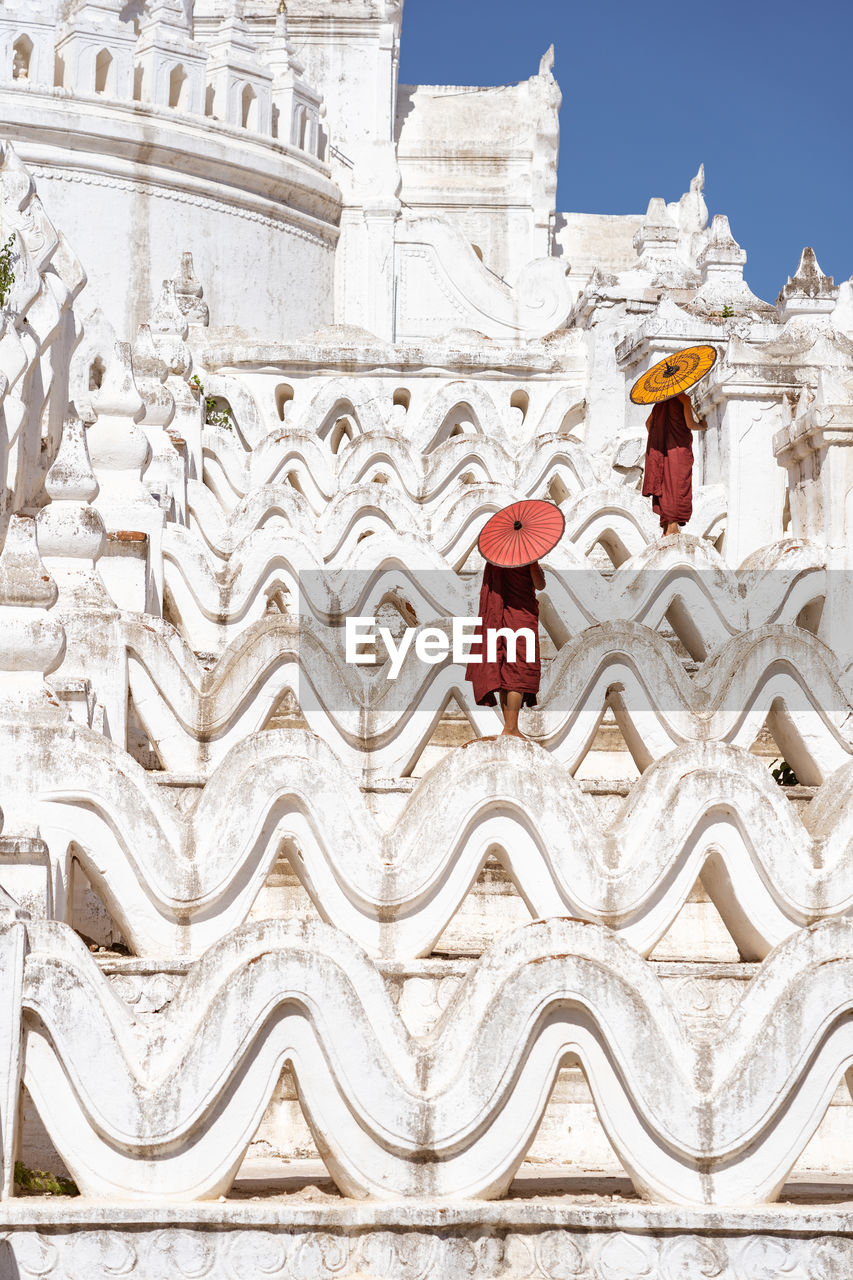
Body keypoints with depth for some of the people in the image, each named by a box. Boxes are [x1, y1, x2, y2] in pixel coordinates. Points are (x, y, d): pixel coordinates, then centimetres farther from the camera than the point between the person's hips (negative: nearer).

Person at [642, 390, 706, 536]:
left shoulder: (662, 399, 14)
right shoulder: (684, 398, -6)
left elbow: (648, 422, 18)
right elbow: (690, 424, -13)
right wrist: (701, 426, 8)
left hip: (659, 448, 6)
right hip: (678, 446, -6)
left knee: (665, 486, 8)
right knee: (677, 487, -3)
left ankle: (665, 529, 7)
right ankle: (672, 528, -8)